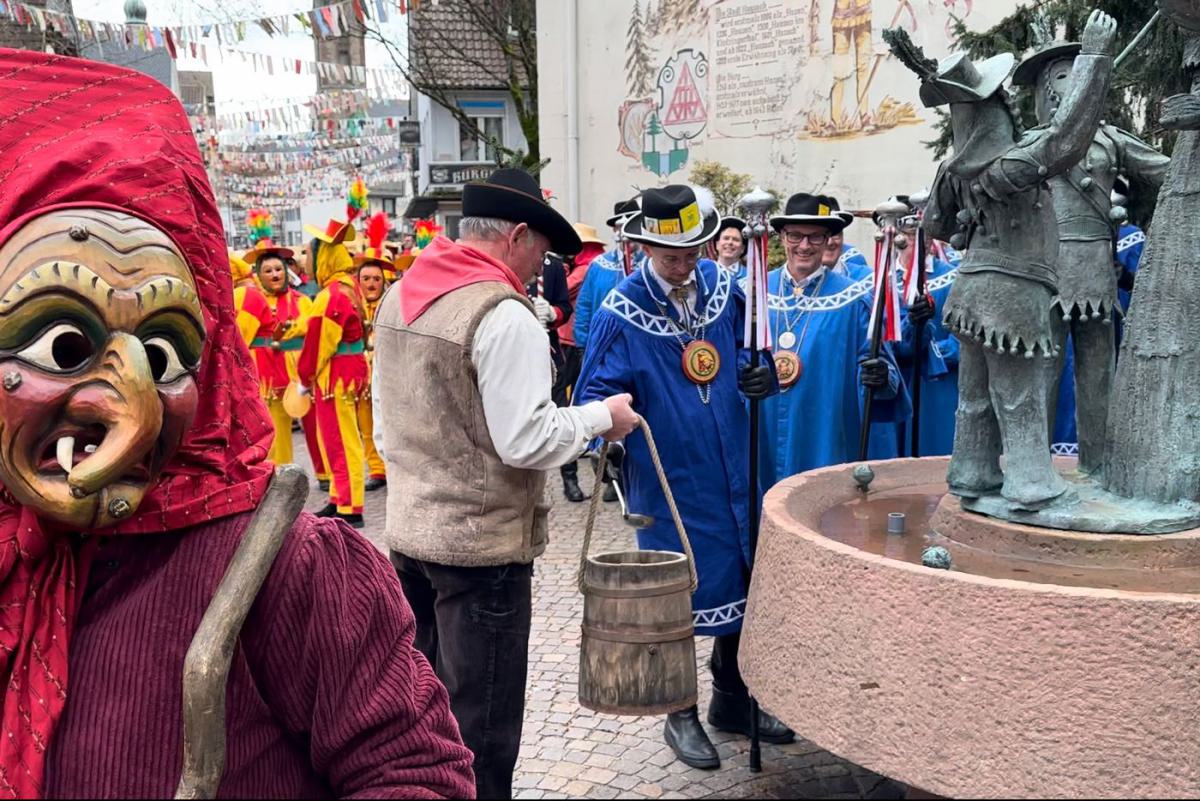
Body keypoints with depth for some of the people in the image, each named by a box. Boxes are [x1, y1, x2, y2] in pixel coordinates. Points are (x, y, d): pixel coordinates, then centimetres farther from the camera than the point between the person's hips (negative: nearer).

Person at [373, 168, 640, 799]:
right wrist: (601, 417, -6)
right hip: (482, 544, -8)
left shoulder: (398, 297, 9)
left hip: (408, 532, 8)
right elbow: (526, 441, -20)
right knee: (480, 725, 5)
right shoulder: (504, 314, -18)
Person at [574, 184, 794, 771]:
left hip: (734, 469, 5)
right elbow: (595, 393, -11)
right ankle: (681, 715, 28)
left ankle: (731, 696, 38)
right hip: (669, 479, -5)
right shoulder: (622, 313, -15)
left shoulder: (723, 288, 0)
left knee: (740, 580, 16)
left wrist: (760, 373, -8)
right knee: (680, 591, 7)